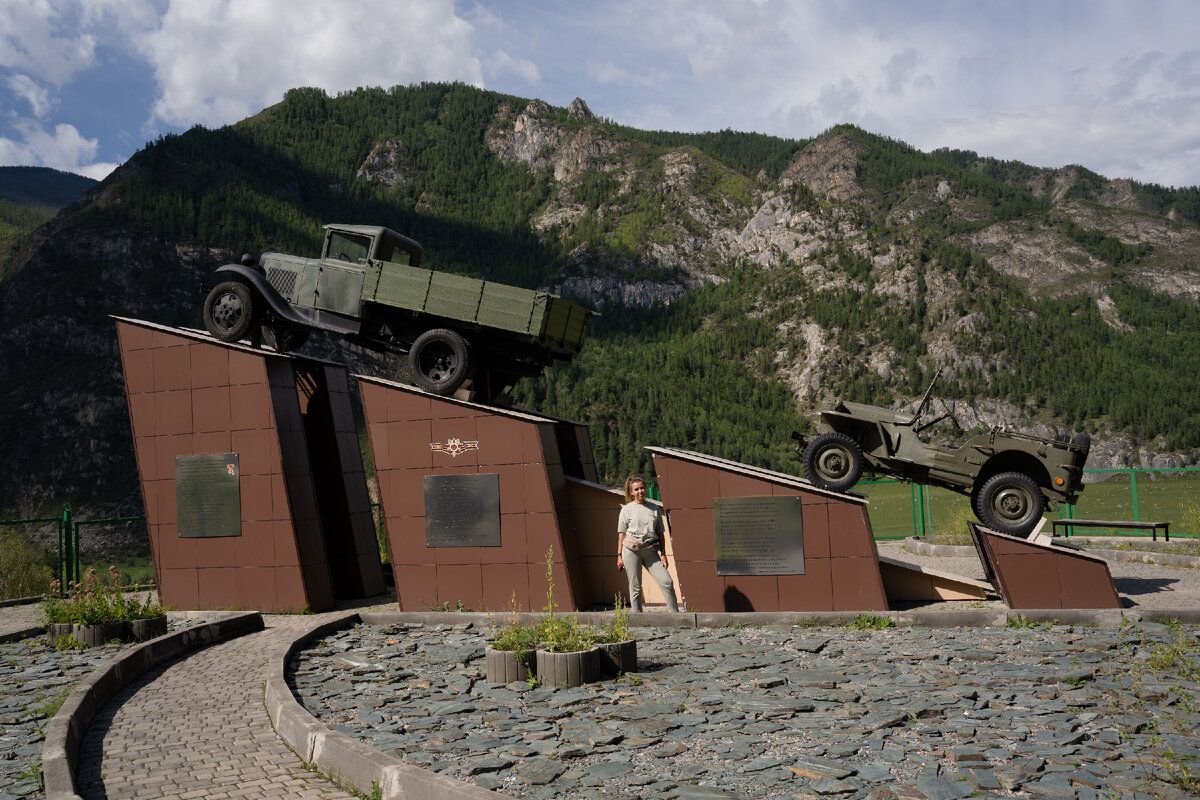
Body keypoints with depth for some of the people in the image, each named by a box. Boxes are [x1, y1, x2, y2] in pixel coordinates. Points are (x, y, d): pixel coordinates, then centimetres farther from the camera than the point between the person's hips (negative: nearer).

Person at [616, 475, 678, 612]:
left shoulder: (653, 509, 11)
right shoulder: (627, 509, 4)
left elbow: (660, 533, 14)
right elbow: (621, 534, 4)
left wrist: (663, 554, 7)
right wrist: (619, 556, -1)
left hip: (650, 551, 3)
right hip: (631, 551, -2)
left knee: (667, 582, -7)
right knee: (635, 587, 0)